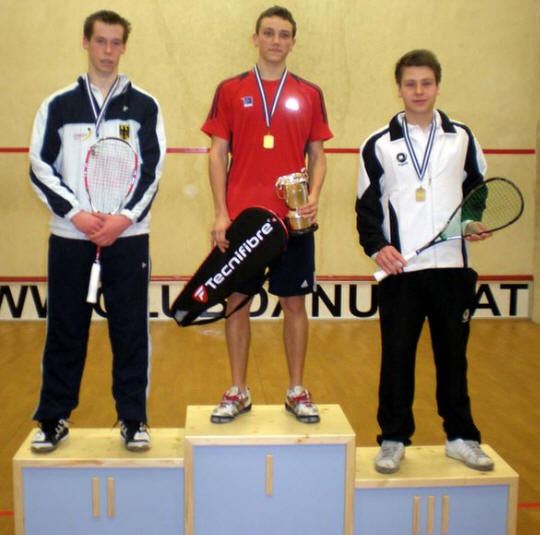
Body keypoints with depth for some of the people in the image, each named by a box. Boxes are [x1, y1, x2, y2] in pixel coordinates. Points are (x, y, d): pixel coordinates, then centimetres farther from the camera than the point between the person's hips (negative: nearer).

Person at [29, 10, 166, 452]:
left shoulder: (144, 106, 6)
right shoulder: (58, 105, 7)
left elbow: (151, 171, 1)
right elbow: (41, 169, 2)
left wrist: (124, 218, -12)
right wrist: (76, 214, -11)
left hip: (129, 236, 0)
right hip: (69, 236, 1)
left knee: (131, 330, 3)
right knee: (65, 330, 7)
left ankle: (133, 418, 16)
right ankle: (54, 418, 20)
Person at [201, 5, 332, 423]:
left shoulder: (309, 94, 8)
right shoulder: (231, 90, 6)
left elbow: (317, 156, 10)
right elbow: (218, 154, 4)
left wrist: (313, 197, -9)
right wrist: (221, 213, -5)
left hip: (293, 218, 1)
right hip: (241, 217, 0)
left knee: (295, 303, 5)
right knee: (237, 301, 5)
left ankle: (297, 392, 18)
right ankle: (238, 392, 18)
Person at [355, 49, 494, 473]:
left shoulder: (462, 138, 8)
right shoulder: (379, 145, 3)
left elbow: (479, 193, 17)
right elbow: (366, 206, 3)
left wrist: (479, 223, -1)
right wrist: (376, 246, -11)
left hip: (451, 267, 2)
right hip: (399, 269, -1)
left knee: (453, 354, 10)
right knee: (397, 357, 4)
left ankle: (461, 437, 24)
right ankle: (394, 439, 17)